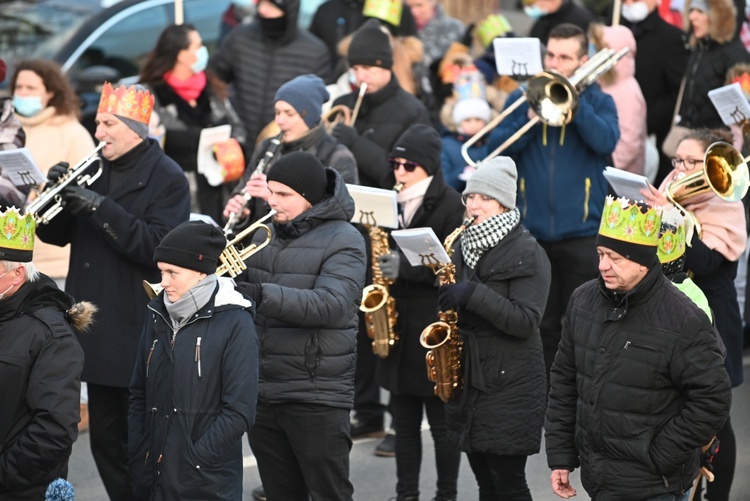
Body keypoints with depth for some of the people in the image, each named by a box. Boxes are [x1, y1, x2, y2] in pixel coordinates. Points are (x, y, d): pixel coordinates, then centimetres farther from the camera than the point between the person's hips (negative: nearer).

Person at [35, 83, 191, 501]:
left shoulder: (166, 178, -8)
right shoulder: (96, 171, 14)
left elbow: (157, 246, -21)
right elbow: (56, 233, 13)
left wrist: (101, 208, -25)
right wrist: (56, 195, -7)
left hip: (139, 332, -7)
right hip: (99, 327, 7)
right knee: (106, 438, 13)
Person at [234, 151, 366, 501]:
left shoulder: (342, 240, -10)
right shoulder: (266, 232, 11)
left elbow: (332, 305, -25)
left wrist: (263, 295, -36)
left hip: (316, 400, -6)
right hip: (263, 392, 6)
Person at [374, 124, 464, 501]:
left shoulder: (451, 207, -10)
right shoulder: (393, 204, 10)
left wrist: (406, 268, -24)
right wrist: (382, 263, 0)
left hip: (436, 331, -6)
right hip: (399, 328, 6)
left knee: (441, 420, 3)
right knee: (404, 420, 11)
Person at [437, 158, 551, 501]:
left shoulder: (527, 253, -10)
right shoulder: (463, 247, 11)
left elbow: (526, 321, -19)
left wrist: (473, 294, -26)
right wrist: (447, 301, 3)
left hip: (510, 385, -7)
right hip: (468, 380, 7)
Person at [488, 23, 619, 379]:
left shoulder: (598, 101, 4)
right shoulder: (521, 99, 8)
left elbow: (606, 141, -15)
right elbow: (498, 147, -3)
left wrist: (573, 100, -19)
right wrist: (531, 117, -15)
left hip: (581, 232, -2)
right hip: (531, 230, 2)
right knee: (539, 325, 11)